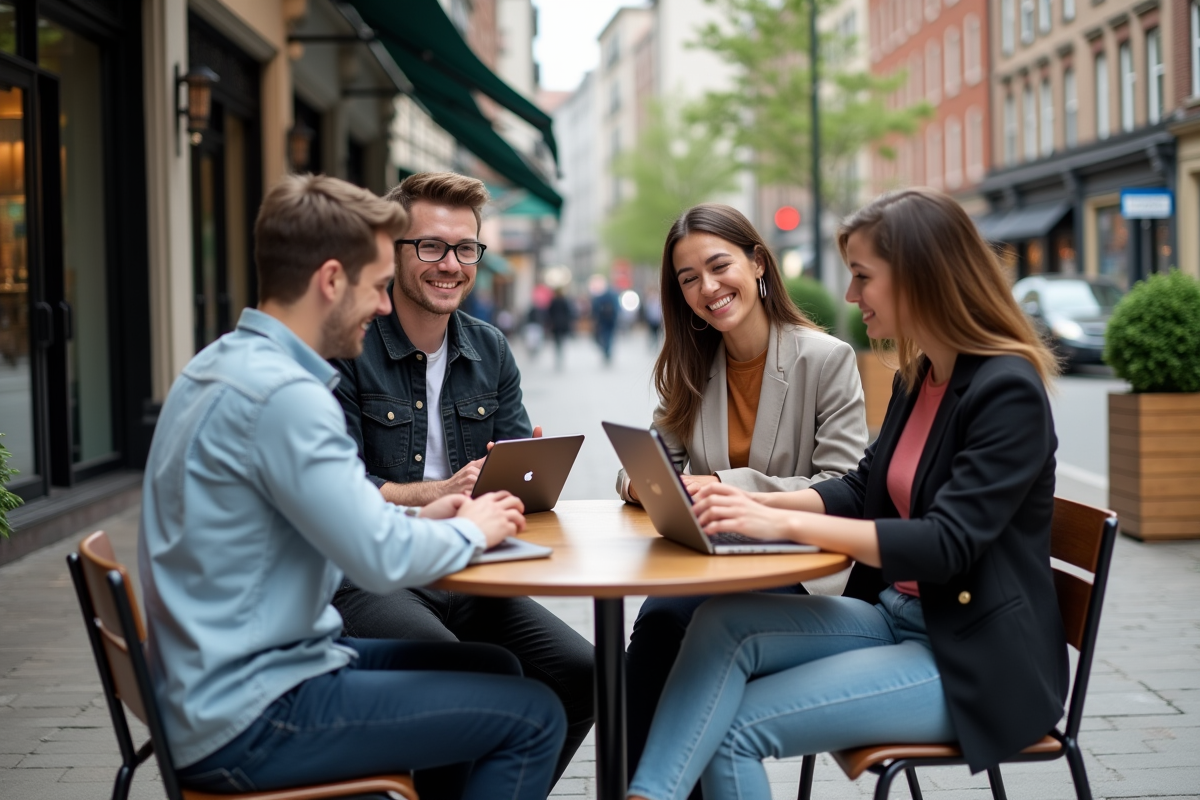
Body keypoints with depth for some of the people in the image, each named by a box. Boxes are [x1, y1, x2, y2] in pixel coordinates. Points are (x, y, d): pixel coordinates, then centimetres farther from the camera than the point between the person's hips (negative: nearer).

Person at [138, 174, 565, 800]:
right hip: (246, 725, -10)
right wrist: (470, 531, -5)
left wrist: (416, 518, 7)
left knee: (493, 670, 19)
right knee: (534, 718, -6)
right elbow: (382, 560, -25)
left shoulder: (223, 364, 10)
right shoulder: (280, 393, -23)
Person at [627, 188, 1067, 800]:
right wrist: (758, 502, -3)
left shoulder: (1007, 391, -18)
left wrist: (783, 524, -28)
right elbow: (861, 489, 15)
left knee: (736, 728, -18)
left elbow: (946, 544, -25)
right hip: (897, 616, 8)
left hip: (975, 662, -8)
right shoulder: (916, 377, 10)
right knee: (722, 624, -16)